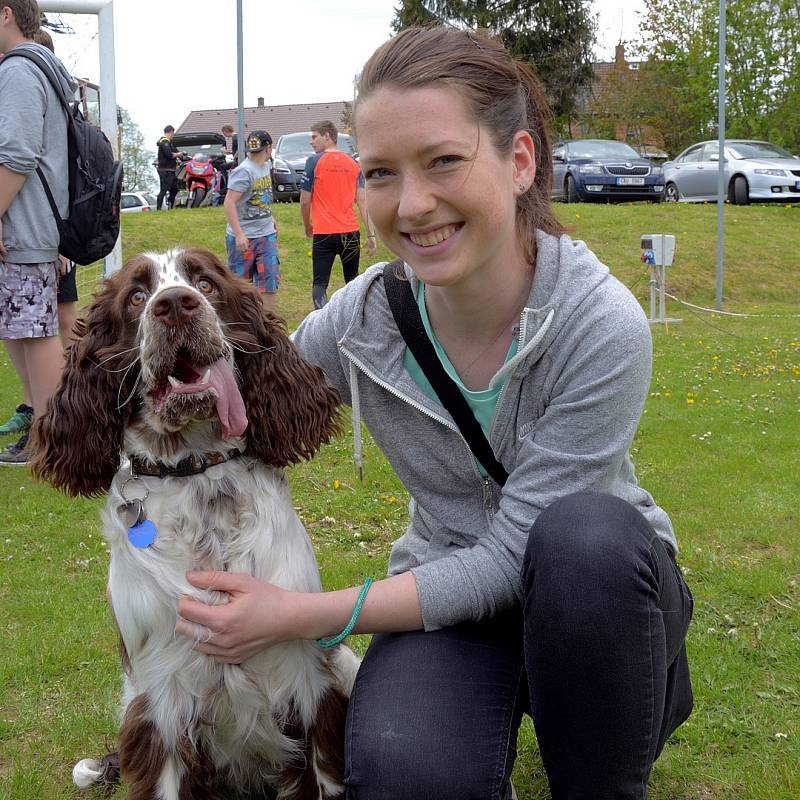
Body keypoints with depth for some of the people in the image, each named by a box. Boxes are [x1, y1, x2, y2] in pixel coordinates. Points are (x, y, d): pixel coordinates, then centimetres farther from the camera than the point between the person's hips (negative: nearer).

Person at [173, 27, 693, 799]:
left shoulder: (602, 326, -25)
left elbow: (514, 556, -24)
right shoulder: (362, 319, -15)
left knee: (586, 533, -38)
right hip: (452, 591, 1)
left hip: (604, 586, -1)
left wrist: (307, 615, -27)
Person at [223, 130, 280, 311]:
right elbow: (229, 203, -23)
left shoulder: (265, 166, 8)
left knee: (269, 280, 0)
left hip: (266, 235, 7)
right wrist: (239, 234, -28)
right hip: (244, 237, -7)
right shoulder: (244, 171, -18)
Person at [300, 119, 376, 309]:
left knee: (319, 284, -3)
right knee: (352, 282, 18)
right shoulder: (353, 163, 7)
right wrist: (371, 234, 0)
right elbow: (362, 201, 1)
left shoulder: (314, 161, -4)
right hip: (350, 232, 4)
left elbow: (305, 201, -3)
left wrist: (308, 227, 14)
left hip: (323, 233, -4)